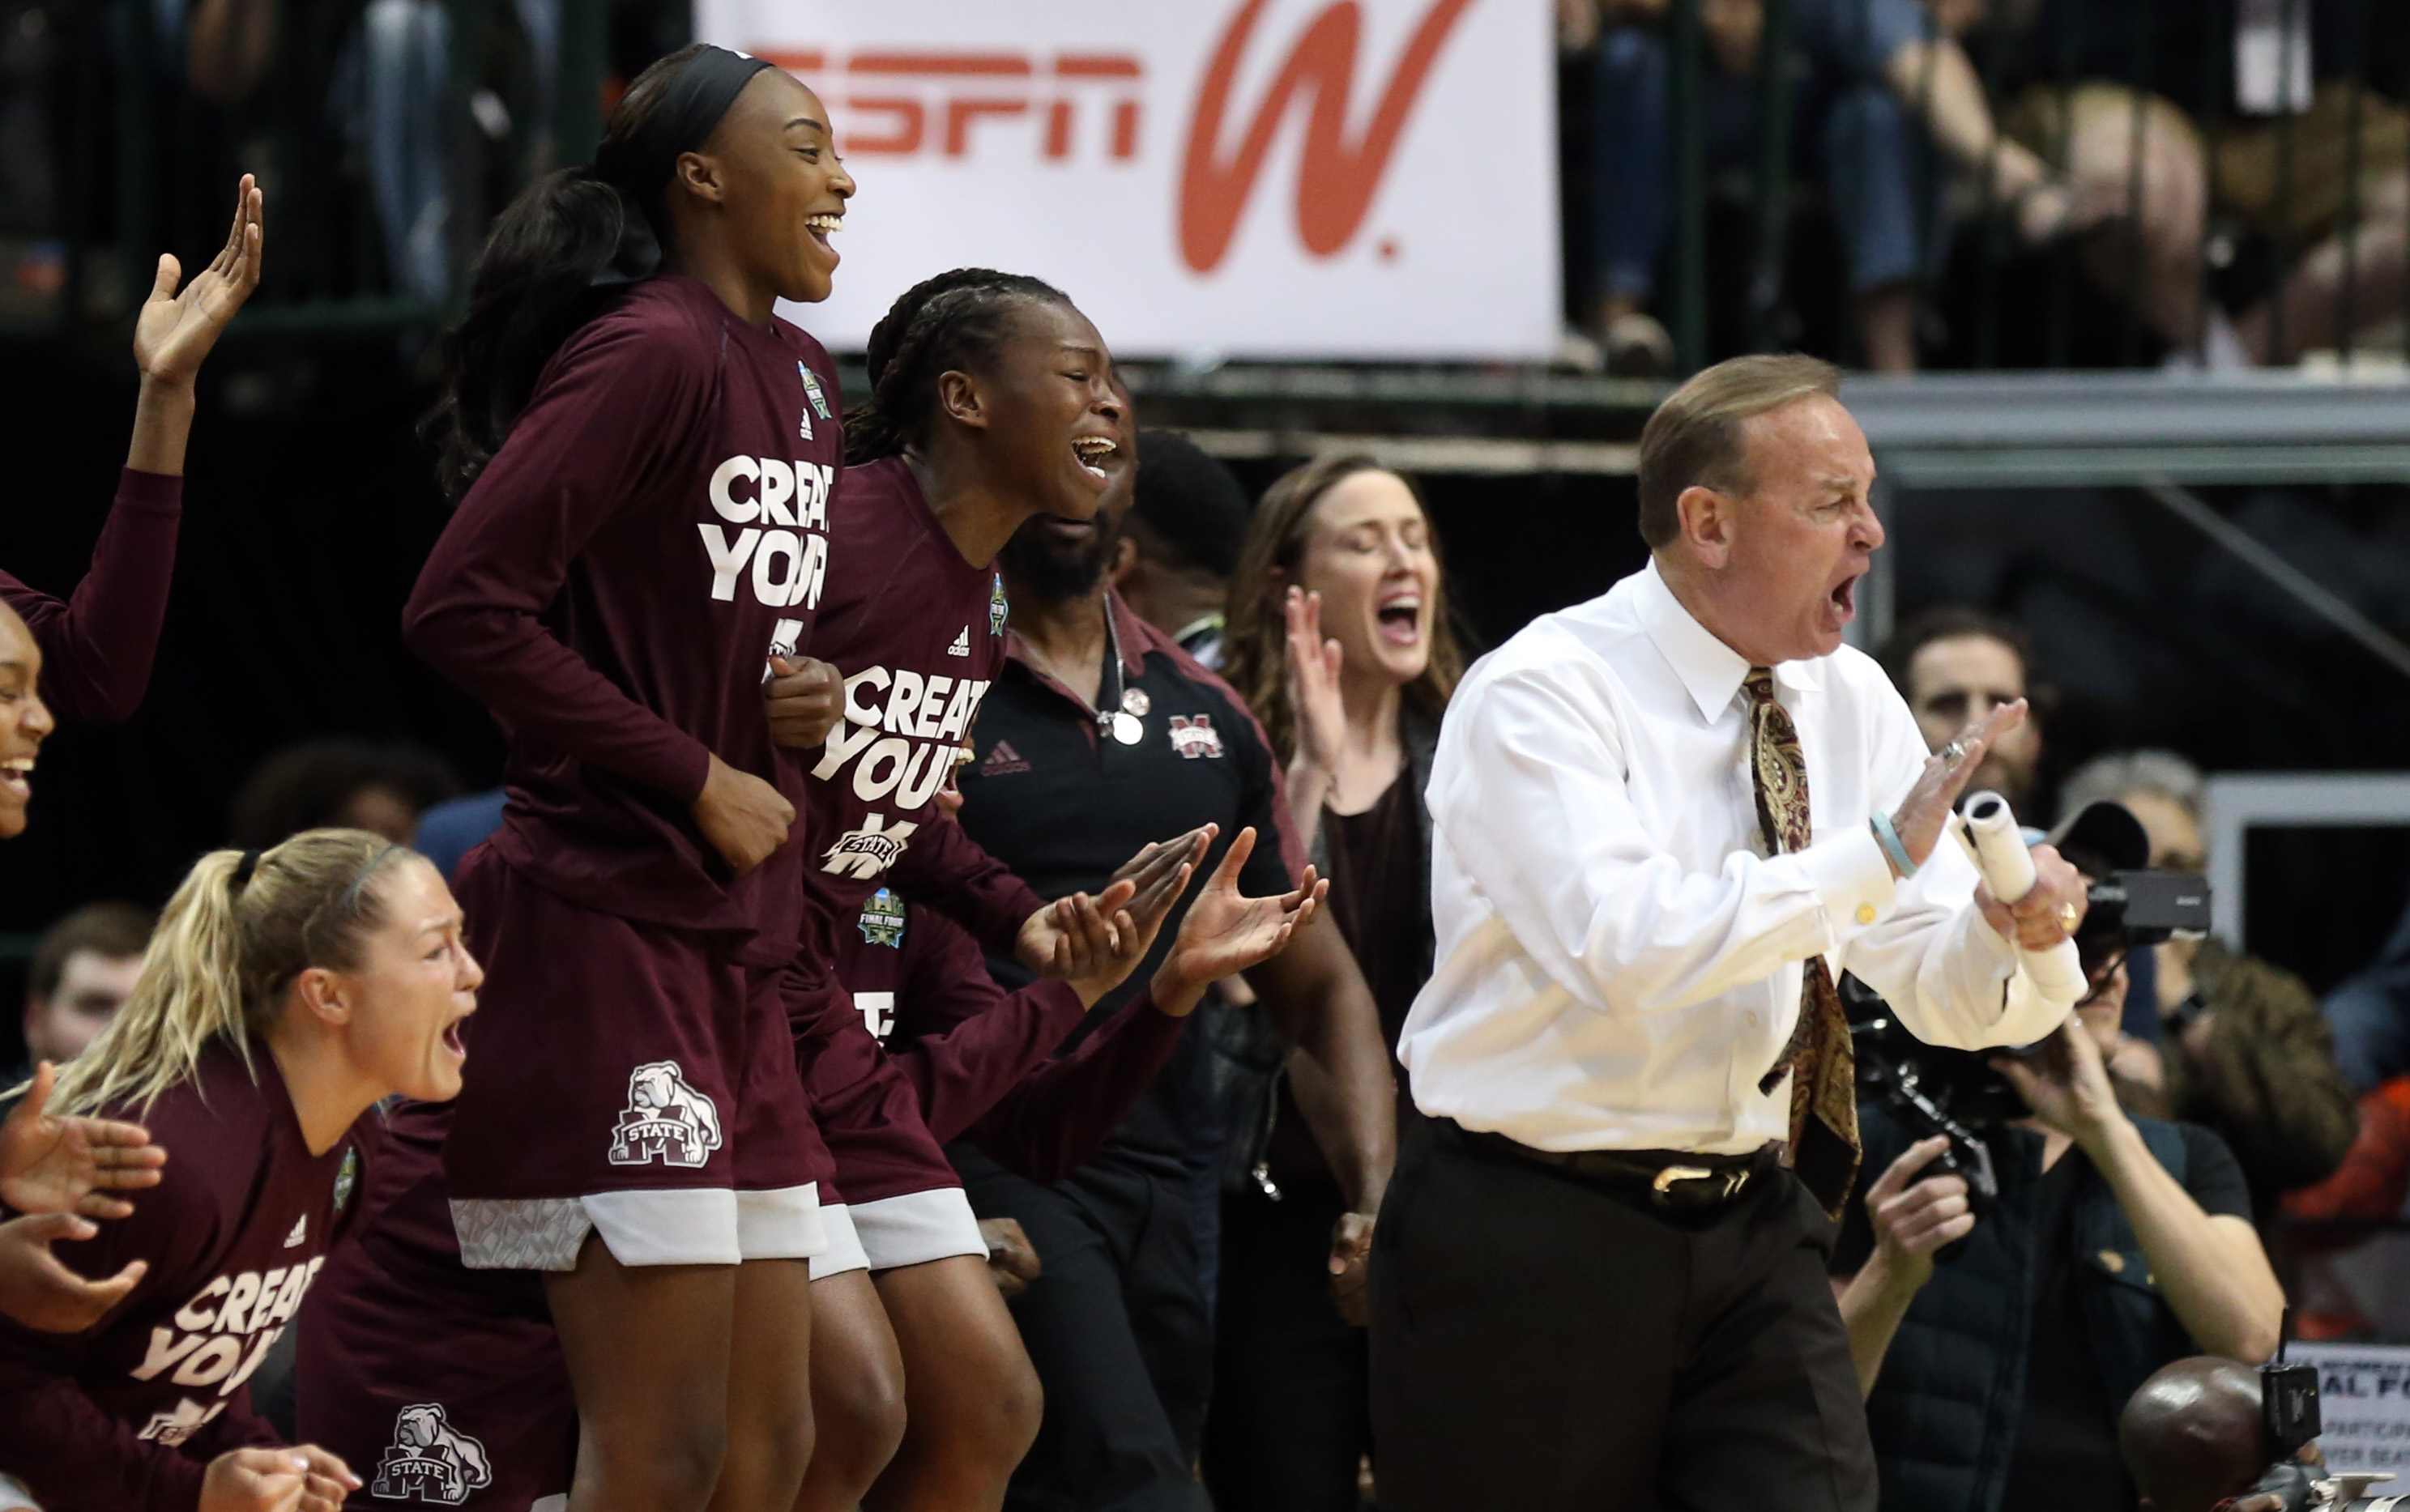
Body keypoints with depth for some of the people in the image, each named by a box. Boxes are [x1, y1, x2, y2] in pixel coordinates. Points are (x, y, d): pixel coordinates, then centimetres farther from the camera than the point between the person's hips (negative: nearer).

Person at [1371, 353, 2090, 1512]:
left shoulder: (1849, 701, 7)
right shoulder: (1540, 695, -14)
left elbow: (1940, 988, 4)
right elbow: (1626, 947, -30)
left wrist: (2010, 933, -19)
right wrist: (1875, 853, -29)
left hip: (1754, 1240, 5)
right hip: (1531, 1244, -5)